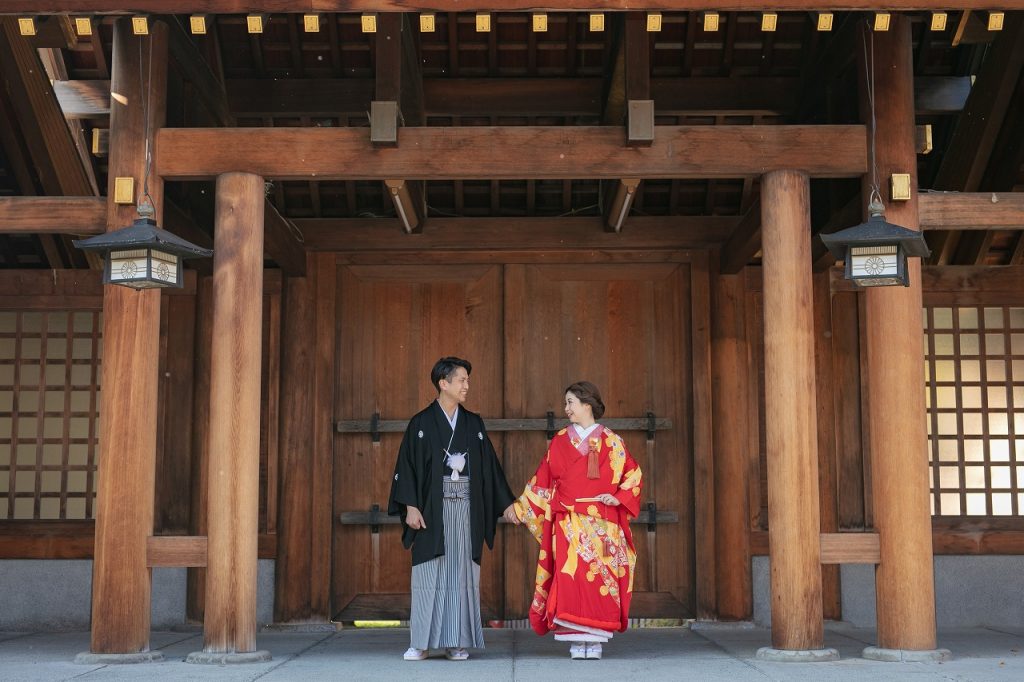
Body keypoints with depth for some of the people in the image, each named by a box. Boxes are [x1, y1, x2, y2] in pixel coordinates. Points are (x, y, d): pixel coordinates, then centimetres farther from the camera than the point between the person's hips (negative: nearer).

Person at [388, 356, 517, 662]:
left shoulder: (474, 423, 11)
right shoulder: (421, 423, 1)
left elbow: (490, 464, 13)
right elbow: (407, 465, -2)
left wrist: (506, 502, 11)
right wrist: (410, 506, -11)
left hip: (466, 508, 3)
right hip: (433, 508, -3)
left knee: (462, 573, 2)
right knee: (428, 574, -1)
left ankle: (457, 642, 8)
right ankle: (421, 642, 6)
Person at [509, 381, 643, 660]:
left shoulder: (611, 441, 6)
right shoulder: (560, 441, 10)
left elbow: (633, 475, 6)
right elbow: (543, 480, 13)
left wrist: (618, 498, -9)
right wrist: (519, 508, 11)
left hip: (603, 523, -1)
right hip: (569, 522, 1)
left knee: (600, 577, -3)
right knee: (570, 576, -9)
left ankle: (595, 640, 4)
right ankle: (576, 640, -3)